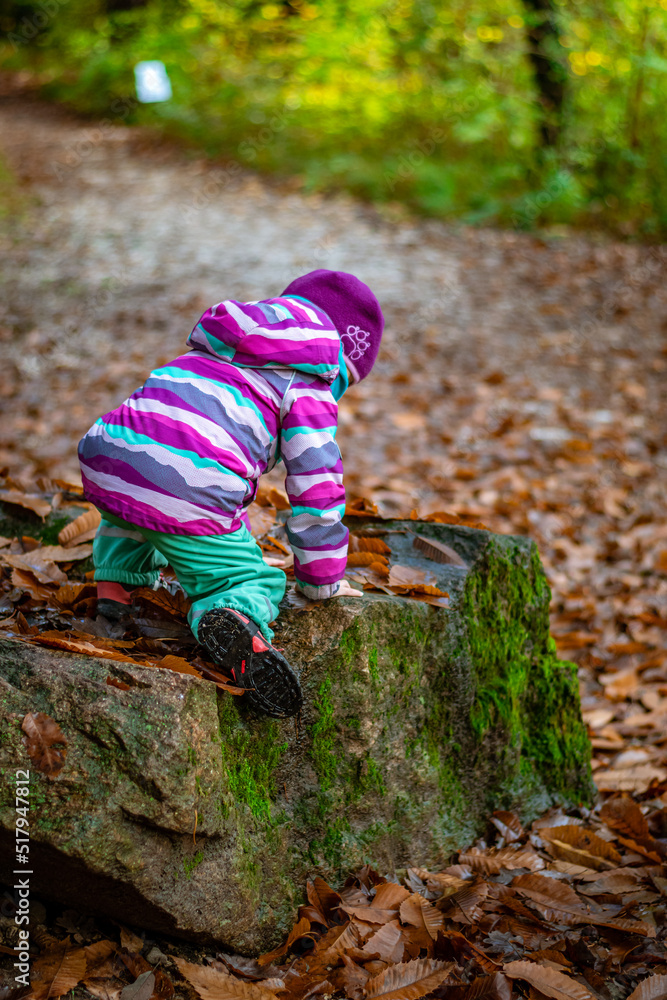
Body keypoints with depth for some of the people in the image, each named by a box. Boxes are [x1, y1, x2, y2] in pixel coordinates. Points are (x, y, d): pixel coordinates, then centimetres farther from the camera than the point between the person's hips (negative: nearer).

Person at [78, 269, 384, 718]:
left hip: (106, 456, 7)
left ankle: (117, 579, 22)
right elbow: (317, 485, 9)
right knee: (250, 579, 11)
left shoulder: (211, 355, 34)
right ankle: (235, 619, -21)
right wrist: (323, 581, 21)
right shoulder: (310, 387, 11)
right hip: (189, 498, -6)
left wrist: (238, 535, 57)